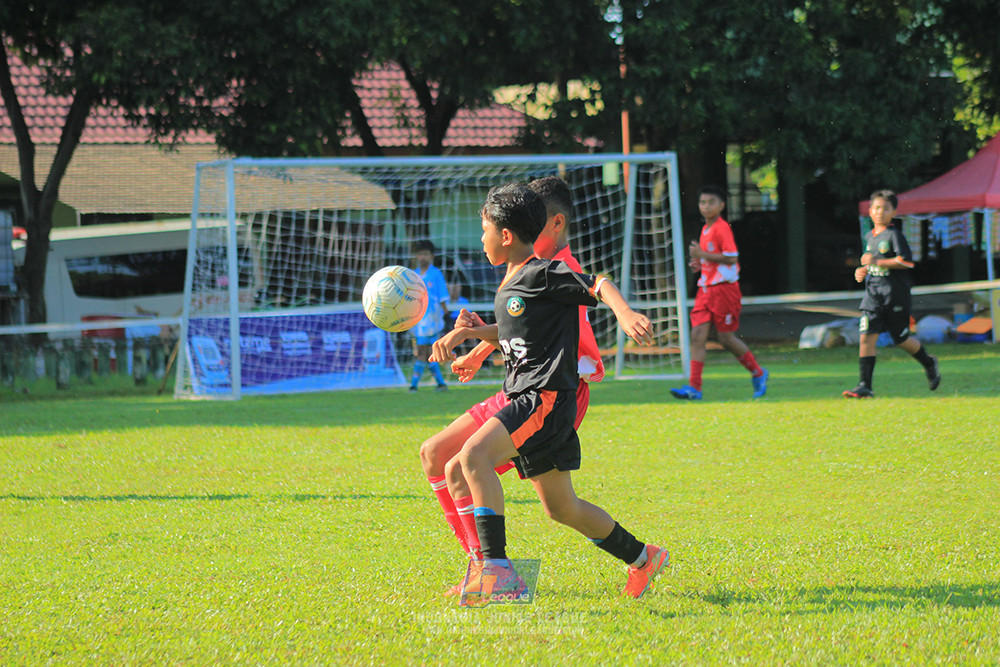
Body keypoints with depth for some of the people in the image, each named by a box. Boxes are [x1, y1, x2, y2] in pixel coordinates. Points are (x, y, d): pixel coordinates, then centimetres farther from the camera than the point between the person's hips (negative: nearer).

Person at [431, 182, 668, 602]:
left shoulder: (542, 275, -9)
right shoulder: (508, 286, 18)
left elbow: (599, 285, -14)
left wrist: (625, 314, -32)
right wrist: (468, 332, 19)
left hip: (547, 397, -10)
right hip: (525, 398, 10)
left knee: (474, 454, -27)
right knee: (561, 508, 17)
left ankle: (498, 570, -31)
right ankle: (642, 559, 33)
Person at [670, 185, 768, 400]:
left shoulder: (722, 229, -13)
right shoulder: (705, 229, 15)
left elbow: (731, 258, -21)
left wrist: (703, 255, -19)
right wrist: (700, 263, 9)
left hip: (724, 288, -8)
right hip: (706, 289, 8)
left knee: (726, 338, -1)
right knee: (697, 334, -5)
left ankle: (758, 374, 20)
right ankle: (694, 387, -9)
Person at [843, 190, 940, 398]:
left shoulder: (894, 234, -8)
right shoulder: (869, 236, 14)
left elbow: (906, 262, -18)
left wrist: (877, 262, -20)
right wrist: (862, 270, 9)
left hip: (895, 294, -6)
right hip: (873, 293, 6)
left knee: (901, 339, 5)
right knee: (867, 336, -8)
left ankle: (929, 363, 34)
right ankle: (864, 386, -10)